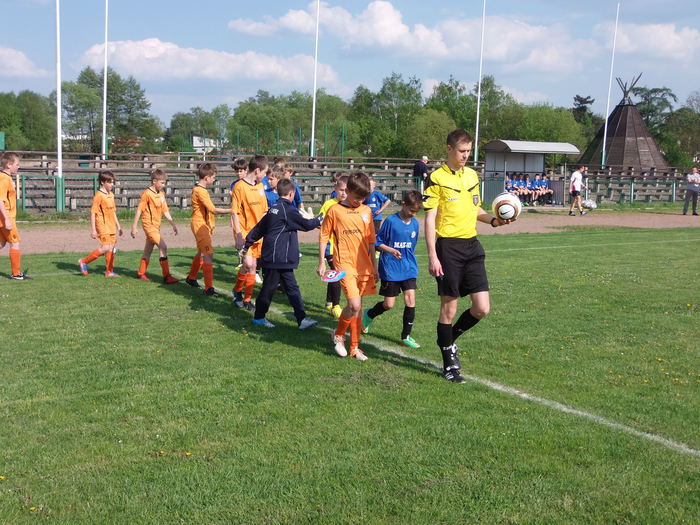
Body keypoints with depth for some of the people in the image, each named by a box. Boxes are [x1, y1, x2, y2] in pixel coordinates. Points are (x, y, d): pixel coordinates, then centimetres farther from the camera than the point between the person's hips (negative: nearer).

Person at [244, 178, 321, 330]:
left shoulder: (273, 209, 14)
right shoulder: (288, 210, -13)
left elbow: (259, 228, 20)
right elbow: (306, 224, -6)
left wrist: (248, 244, 27)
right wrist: (317, 221, 14)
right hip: (278, 258, -9)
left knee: (292, 288, 6)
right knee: (269, 287, 2)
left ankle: (301, 319, 5)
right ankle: (259, 317, 14)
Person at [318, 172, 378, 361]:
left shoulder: (366, 211, 10)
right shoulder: (335, 210, -2)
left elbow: (370, 241, 15)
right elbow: (323, 237, 3)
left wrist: (374, 266, 15)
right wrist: (322, 263, -1)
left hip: (363, 265, 5)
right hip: (344, 264, -5)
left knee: (358, 306, 11)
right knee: (354, 306, -16)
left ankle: (354, 347, 22)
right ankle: (338, 335, 11)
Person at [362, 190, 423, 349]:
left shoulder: (415, 223, 5)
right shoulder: (391, 221, -12)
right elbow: (377, 243, -8)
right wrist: (390, 250, -23)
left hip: (409, 269, 5)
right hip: (390, 269, -4)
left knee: (410, 300, -6)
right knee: (389, 304, 1)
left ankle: (406, 336, 5)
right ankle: (369, 314, 33)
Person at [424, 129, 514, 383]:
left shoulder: (472, 175, 13)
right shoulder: (437, 178, -7)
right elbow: (430, 219, -9)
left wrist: (493, 220, 3)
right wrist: (432, 256, -14)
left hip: (471, 245, 6)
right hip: (448, 247, -6)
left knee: (482, 308, 0)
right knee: (449, 307, 1)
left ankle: (450, 340, 25)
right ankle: (449, 363, 16)